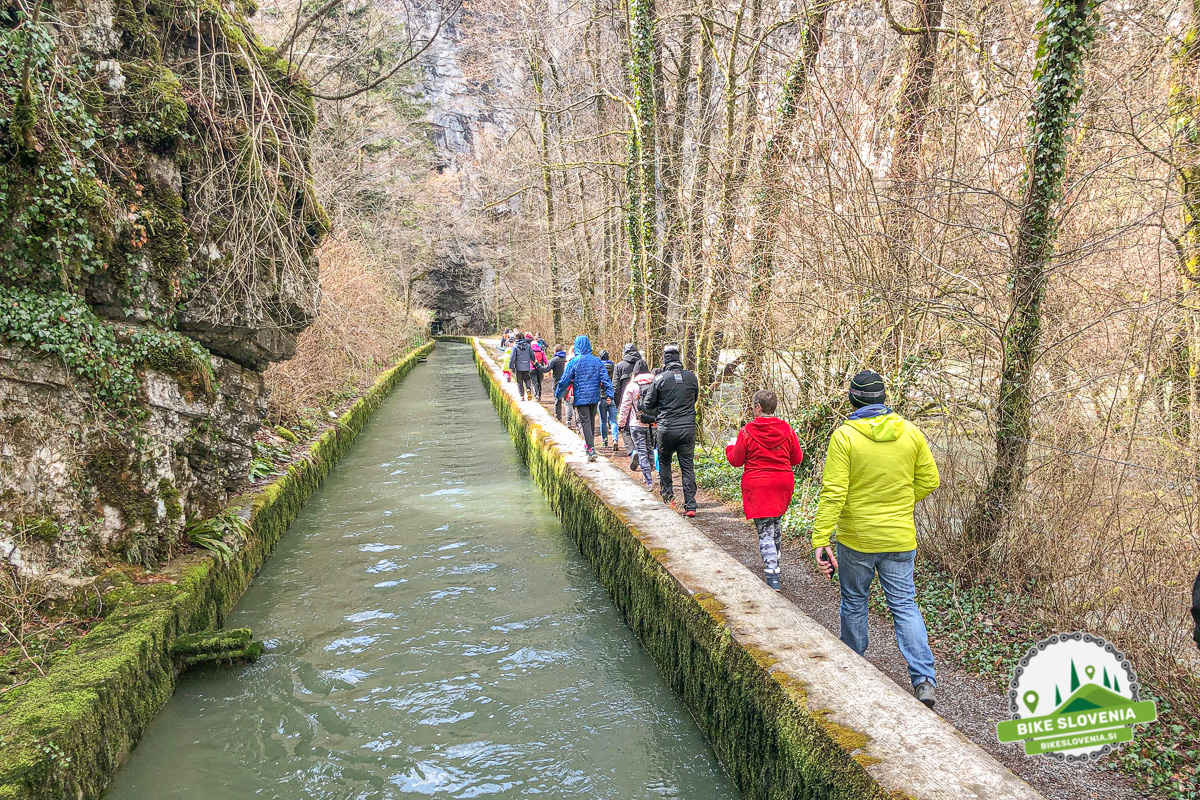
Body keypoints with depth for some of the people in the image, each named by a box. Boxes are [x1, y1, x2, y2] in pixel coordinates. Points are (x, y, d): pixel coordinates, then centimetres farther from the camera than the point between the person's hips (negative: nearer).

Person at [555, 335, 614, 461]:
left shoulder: (574, 362, -9)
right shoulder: (597, 361, 1)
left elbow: (565, 380, -5)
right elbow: (605, 378, -2)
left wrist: (558, 394, 8)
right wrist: (609, 394, -1)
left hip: (581, 397, -4)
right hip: (595, 396, 4)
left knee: (585, 422, -5)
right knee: (592, 420, 18)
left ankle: (591, 449, -15)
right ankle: (589, 443, 33)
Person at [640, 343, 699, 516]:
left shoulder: (659, 379, -7)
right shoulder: (691, 377, 1)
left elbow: (648, 405, -1)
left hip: (667, 428, -2)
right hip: (688, 428, 2)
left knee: (664, 462, 20)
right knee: (688, 466, 6)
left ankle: (668, 497, 18)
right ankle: (690, 506, 3)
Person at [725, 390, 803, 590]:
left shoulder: (747, 432, -12)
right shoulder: (786, 429, -1)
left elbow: (736, 460, -3)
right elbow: (797, 459, 7)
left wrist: (730, 447, 18)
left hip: (757, 485, -4)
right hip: (783, 483, 4)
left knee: (765, 530, -4)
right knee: (776, 523, 24)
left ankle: (772, 579, -14)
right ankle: (774, 564, 40)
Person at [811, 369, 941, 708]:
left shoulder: (844, 436, -14)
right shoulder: (910, 432, -2)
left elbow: (833, 492, -18)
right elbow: (929, 480, 6)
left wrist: (821, 540, -17)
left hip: (856, 539, -3)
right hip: (900, 540, 3)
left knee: (854, 603, 15)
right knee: (904, 605, 11)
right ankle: (924, 680, 2)